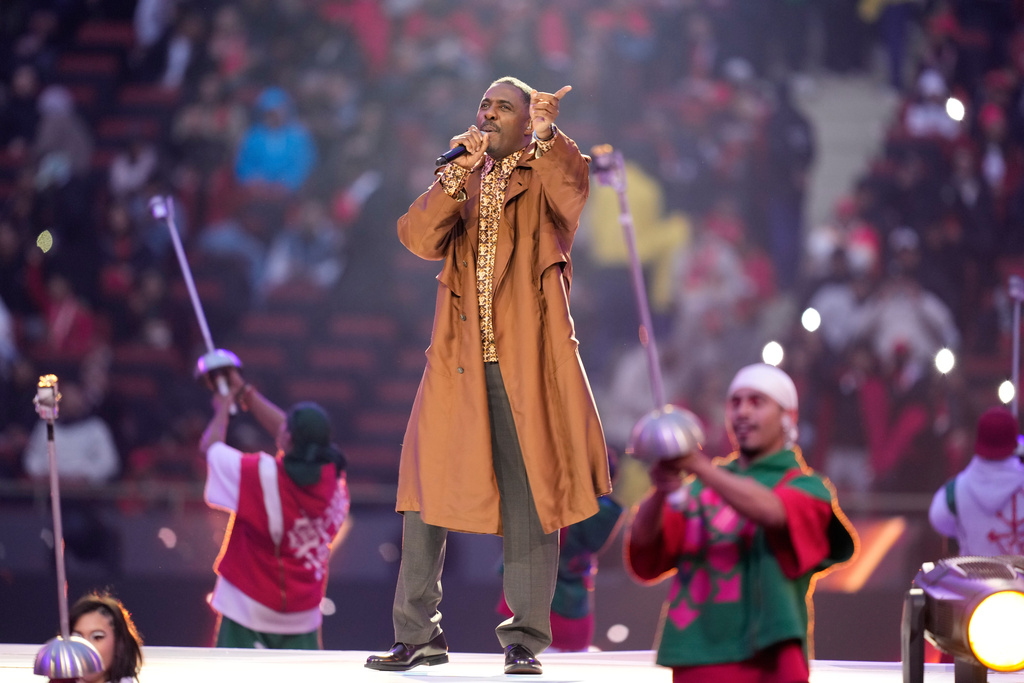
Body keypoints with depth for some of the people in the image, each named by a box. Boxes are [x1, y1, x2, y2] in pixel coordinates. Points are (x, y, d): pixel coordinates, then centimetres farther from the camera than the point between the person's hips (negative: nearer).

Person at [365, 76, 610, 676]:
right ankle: (418, 634, 6)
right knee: (428, 487, 0)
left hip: (527, 359, -3)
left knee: (529, 496, -4)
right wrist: (459, 172, -9)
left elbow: (573, 193, -16)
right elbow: (422, 238, 0)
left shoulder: (546, 175, 8)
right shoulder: (462, 181, 18)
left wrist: (546, 135, -15)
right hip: (460, 358, 3)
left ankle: (526, 640, 2)